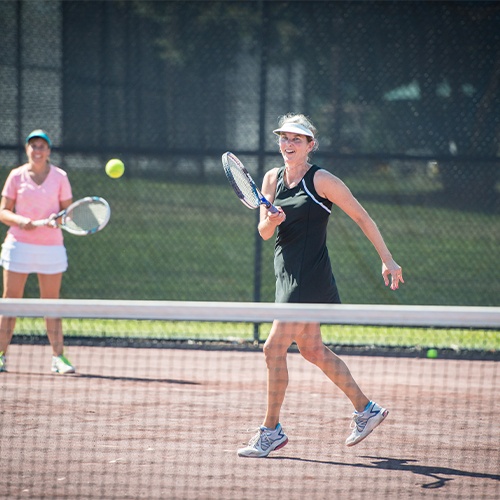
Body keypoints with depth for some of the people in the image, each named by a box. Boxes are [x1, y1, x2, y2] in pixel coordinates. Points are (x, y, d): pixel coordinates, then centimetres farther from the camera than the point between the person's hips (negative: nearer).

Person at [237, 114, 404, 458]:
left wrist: (388, 261, -4)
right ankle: (366, 409, 29)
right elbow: (264, 232, 5)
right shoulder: (272, 179, 9)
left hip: (310, 277, -8)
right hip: (287, 272, 8)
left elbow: (362, 218, -4)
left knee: (274, 348, -10)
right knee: (313, 350, 15)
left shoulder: (322, 180, -8)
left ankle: (271, 431, -1)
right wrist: (271, 221, -19)